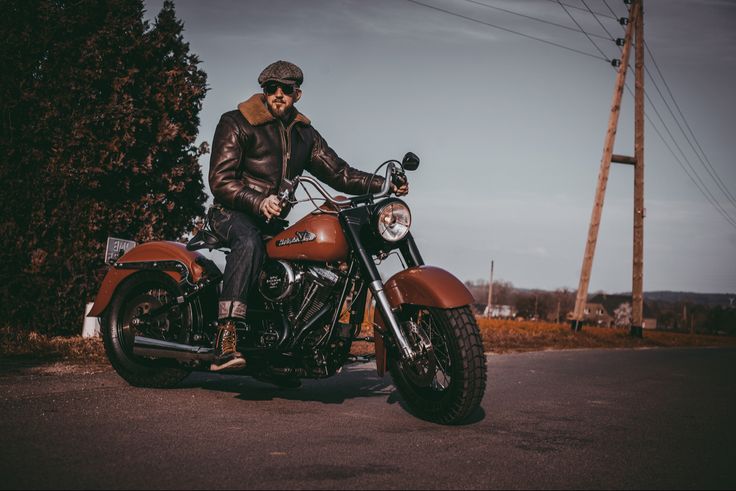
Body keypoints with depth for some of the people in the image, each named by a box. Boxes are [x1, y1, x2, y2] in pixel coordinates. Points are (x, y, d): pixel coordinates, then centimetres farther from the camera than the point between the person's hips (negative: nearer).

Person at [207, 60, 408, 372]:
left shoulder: (304, 134, 19)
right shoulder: (236, 123, 0)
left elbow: (338, 173, 12)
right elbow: (220, 179, -10)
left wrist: (383, 184, -3)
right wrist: (259, 202, -27)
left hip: (274, 219, 6)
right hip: (233, 212, -6)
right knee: (250, 243, -38)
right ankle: (224, 342, -48)